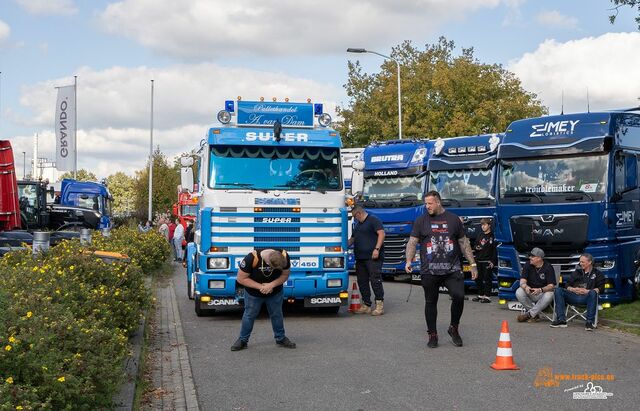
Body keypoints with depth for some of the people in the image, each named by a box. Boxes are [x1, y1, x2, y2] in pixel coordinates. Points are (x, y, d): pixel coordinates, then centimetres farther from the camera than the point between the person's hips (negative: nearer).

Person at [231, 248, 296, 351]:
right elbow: (241, 278, -25)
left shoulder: (284, 257, -27)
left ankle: (281, 338, 27)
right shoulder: (251, 259, -35)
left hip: (275, 293, 2)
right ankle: (243, 340, 20)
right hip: (253, 294, -2)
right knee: (249, 315, 6)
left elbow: (285, 275, -12)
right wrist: (260, 286, -29)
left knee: (277, 314, 11)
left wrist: (272, 285, -29)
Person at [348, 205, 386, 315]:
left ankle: (380, 305, -8)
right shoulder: (358, 224, 25)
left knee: (375, 280, -10)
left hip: (373, 257, -9)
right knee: (362, 281, 7)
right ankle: (366, 305, 11)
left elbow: (381, 234, -13)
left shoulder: (373, 220, -2)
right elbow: (352, 239, 33)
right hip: (360, 258, 9)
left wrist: (377, 249, -21)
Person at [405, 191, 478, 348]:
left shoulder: (453, 219, 10)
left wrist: (472, 264, 10)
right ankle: (432, 335, 18)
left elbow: (464, 243, 13)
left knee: (459, 296, -14)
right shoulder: (421, 221, 8)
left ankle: (454, 328, 8)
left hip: (452, 269, 0)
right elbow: (412, 242, 3)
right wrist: (409, 261, -13)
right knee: (430, 302, 4)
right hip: (429, 270, 0)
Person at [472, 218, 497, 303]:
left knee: (487, 279, -5)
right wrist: (476, 248, 0)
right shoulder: (480, 235, 15)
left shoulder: (492, 236, -6)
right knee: (478, 279, 9)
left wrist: (493, 261, -14)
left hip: (488, 261, -7)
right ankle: (480, 295, 19)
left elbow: (495, 249, -9)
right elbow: (476, 245, 25)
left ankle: (487, 296, -2)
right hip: (479, 260, 7)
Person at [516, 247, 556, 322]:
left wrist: (540, 290, -38)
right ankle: (535, 314, -14)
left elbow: (551, 285, -18)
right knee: (519, 292, -27)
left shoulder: (548, 268, -10)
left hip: (543, 292, -2)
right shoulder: (528, 266, -1)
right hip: (529, 292, 3)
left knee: (549, 295, -36)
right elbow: (522, 281, -11)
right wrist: (525, 286, -36)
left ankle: (529, 314, -25)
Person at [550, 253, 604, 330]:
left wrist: (587, 291, -12)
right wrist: (573, 289, -2)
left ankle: (590, 322, -38)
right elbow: (567, 285, 22)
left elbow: (600, 288, 3)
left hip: (586, 297, -4)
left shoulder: (597, 273, 17)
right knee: (558, 290, -22)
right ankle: (561, 320, -28)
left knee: (593, 293, -40)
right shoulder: (577, 272, 28)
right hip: (574, 296, 4)